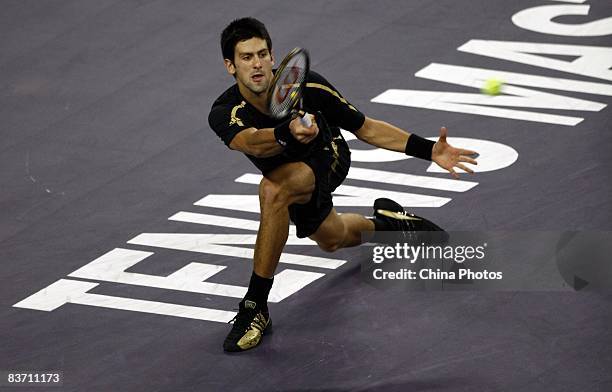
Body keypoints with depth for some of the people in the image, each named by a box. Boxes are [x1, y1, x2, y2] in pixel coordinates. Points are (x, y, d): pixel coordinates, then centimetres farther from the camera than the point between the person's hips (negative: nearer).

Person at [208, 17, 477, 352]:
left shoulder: (307, 87, -30)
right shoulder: (224, 114, -30)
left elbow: (364, 127, -19)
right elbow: (252, 143, -53)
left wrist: (428, 150, -25)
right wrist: (287, 134, -76)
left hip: (328, 156, -4)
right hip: (294, 176, 4)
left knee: (273, 189, -35)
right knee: (332, 239, 27)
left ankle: (256, 307, -28)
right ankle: (386, 222, 62)